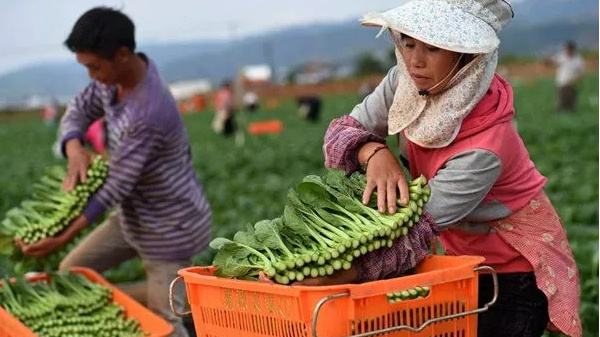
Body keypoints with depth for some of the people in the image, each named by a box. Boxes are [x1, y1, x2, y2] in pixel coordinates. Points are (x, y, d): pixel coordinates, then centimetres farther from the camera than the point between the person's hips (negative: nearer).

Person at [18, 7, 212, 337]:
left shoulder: (148, 113, -33)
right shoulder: (113, 78, -7)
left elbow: (117, 186, -28)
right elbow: (78, 110, 4)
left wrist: (64, 236, -27)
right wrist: (74, 149, -20)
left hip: (170, 226, -9)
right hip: (134, 214, 9)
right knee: (70, 272, 15)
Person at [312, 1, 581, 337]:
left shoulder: (485, 146, -34)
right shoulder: (405, 83, -15)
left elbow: (419, 230, -36)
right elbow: (342, 131, -10)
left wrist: (342, 274, -47)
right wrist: (374, 153, -33)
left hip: (516, 271, -6)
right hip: (463, 256, 6)